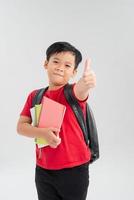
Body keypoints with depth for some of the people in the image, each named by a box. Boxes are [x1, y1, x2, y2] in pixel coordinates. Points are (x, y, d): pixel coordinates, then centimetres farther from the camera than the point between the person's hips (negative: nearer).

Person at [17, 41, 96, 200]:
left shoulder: (72, 92, -11)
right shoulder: (35, 96, 2)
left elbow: (80, 89, -35)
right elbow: (21, 127, -1)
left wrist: (86, 84, -59)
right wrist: (43, 132, -19)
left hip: (74, 170, -3)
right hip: (43, 170, 4)